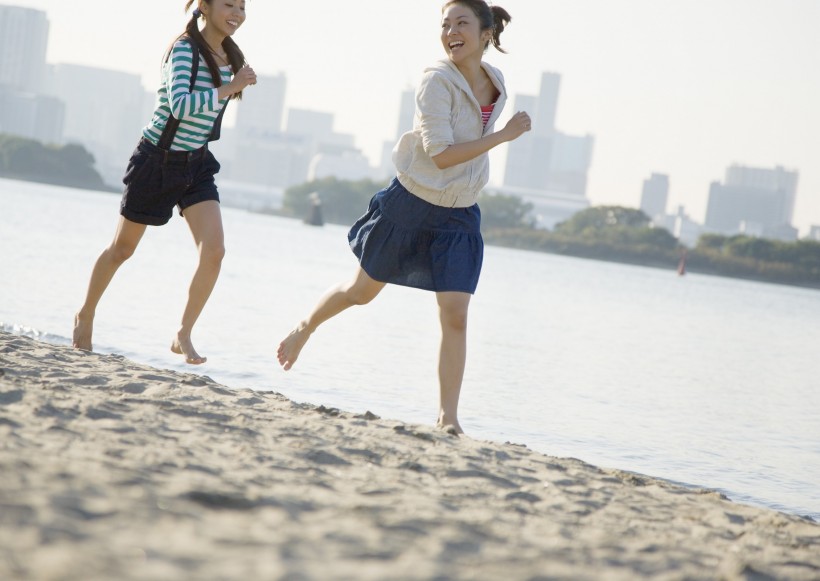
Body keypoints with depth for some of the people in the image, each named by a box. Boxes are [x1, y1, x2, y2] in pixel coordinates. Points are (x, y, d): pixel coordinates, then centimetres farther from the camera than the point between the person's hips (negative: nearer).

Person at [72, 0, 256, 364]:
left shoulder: (230, 57, 4)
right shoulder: (185, 49, -18)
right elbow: (178, 105, -32)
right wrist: (229, 89, -32)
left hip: (196, 166, 6)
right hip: (157, 162, -5)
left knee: (214, 251, -14)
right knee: (122, 249, 11)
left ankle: (183, 336, -3)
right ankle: (86, 315, 34)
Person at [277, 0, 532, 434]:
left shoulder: (496, 82, 0)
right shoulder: (437, 81, -20)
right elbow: (441, 154, -27)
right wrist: (504, 136, -25)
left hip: (459, 218, 4)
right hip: (411, 205, -4)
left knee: (455, 315, -7)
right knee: (362, 291, 15)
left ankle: (447, 416, -2)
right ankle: (304, 329, 43)